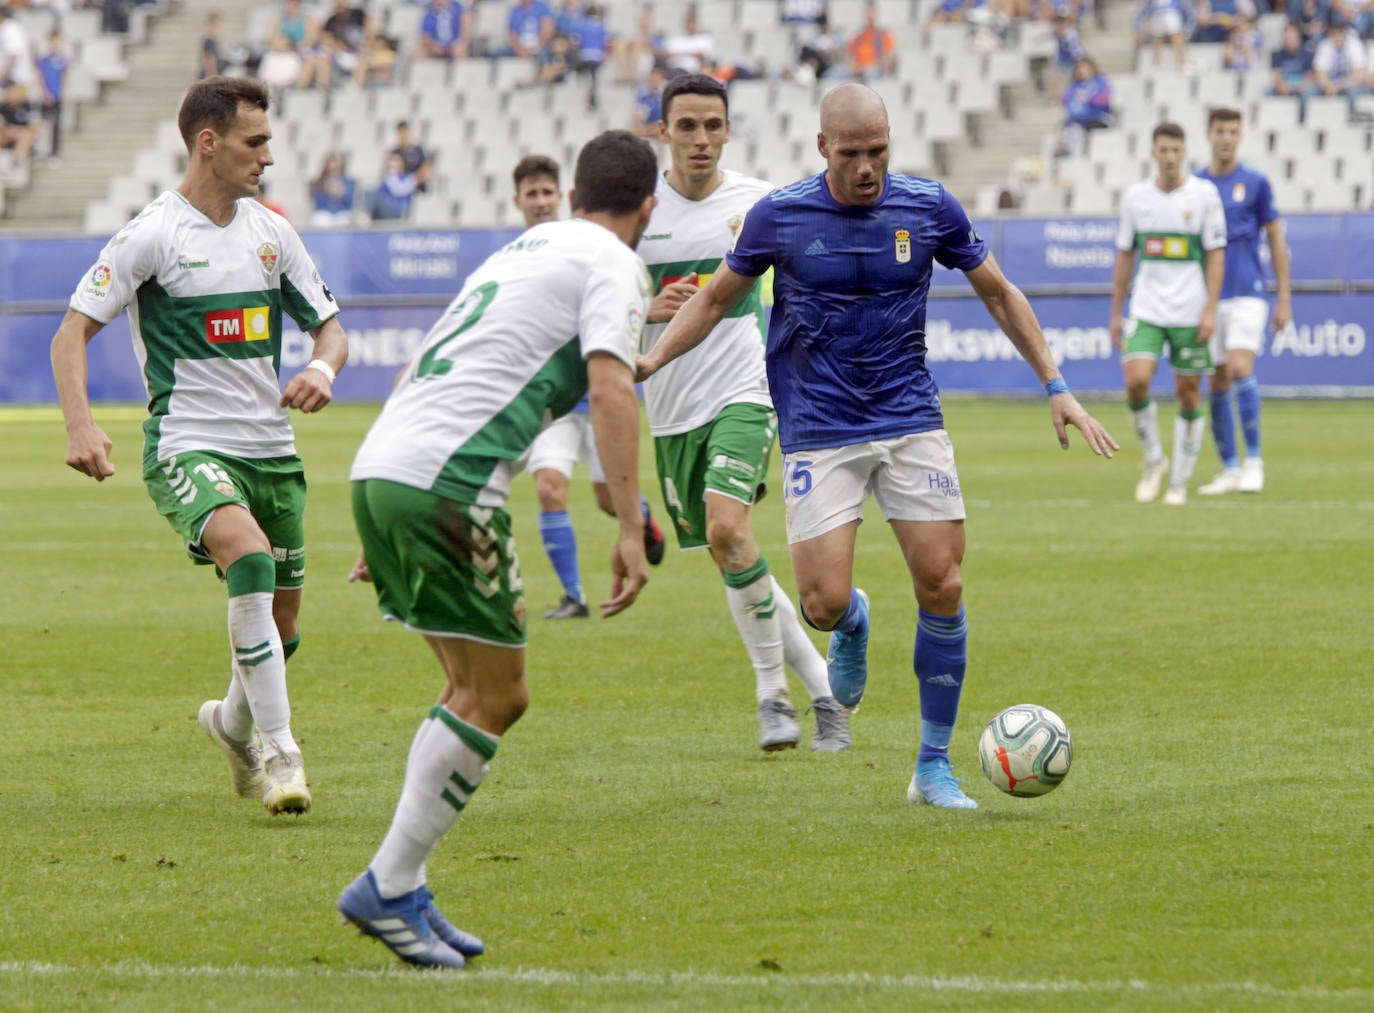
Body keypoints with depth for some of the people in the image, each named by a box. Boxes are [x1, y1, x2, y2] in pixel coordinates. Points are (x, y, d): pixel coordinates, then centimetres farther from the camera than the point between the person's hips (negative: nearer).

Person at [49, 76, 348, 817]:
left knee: (280, 628, 8)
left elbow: (329, 327, 17)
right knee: (249, 556, -32)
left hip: (271, 448, 6)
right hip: (187, 445, -6)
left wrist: (322, 370, -7)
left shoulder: (270, 230, 10)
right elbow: (74, 330, -8)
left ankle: (234, 721, 41)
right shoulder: (153, 234, -8)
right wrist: (80, 425, -23)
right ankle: (278, 750, -27)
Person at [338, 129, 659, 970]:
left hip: (380, 468, 8)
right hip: (447, 482, -8)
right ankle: (389, 889, -2)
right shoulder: (614, 266, 1)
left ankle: (400, 892, 13)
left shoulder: (525, 248, 27)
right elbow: (610, 388, -15)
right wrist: (632, 530, -20)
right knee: (492, 698, 0)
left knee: (486, 693, 15)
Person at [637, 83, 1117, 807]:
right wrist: (651, 358, -4)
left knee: (942, 586, -8)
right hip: (818, 434, -1)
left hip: (911, 422, 1)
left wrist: (1056, 386, 7)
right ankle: (853, 624, 29)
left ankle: (934, 768, 5)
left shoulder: (929, 208, -3)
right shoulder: (778, 216, -5)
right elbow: (717, 298, 10)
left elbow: (999, 294, 11)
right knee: (823, 603, -12)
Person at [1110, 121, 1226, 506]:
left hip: (1190, 312, -2)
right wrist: (1115, 313, 12)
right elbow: (1125, 256, 13)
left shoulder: (1204, 194, -2)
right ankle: (1153, 460, 5)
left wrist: (1211, 309, -9)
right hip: (1146, 311, 2)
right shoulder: (1136, 196, 6)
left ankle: (1180, 481, 13)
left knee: (1189, 393, 1)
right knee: (1136, 380, -17)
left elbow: (1216, 254, -1)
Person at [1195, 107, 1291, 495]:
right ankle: (1229, 469, 10)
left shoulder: (1255, 183, 1)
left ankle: (1253, 459, -10)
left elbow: (1276, 241, 4)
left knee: (1241, 369, -19)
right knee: (1218, 384, 3)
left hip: (1247, 294, -3)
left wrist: (1284, 298, 0)